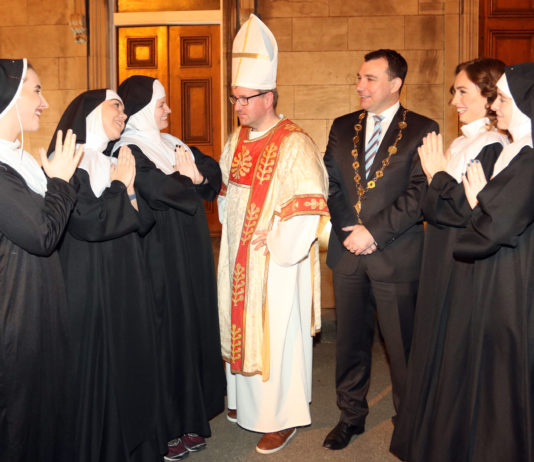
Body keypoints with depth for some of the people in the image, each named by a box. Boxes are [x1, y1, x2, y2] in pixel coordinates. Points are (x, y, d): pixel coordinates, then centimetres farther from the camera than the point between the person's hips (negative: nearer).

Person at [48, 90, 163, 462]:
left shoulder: (114, 163, 14)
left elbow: (143, 223, 9)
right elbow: (89, 222, -21)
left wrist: (129, 187, -8)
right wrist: (120, 185, -9)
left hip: (126, 288, 7)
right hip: (90, 289, -7)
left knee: (131, 365, 12)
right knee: (96, 372, 0)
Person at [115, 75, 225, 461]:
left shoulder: (172, 144, 15)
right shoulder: (128, 151, -11)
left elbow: (213, 169, 10)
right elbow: (158, 190, -26)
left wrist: (194, 173, -11)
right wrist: (188, 177, -6)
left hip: (191, 254, 8)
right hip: (161, 258, -8)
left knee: (194, 328, 10)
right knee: (167, 334, -2)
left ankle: (190, 419, 21)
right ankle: (163, 430, 10)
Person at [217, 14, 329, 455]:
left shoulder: (294, 144, -16)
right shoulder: (237, 141, 9)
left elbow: (309, 204, -21)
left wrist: (276, 242, -18)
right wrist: (232, 228, 11)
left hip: (277, 261, -7)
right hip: (238, 257, 8)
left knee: (277, 334, 1)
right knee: (242, 327, 18)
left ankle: (283, 418, 17)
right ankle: (246, 399, 37)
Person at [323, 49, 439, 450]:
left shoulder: (423, 130, -3)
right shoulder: (343, 127, 11)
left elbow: (419, 194, -11)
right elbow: (332, 184, 8)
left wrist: (374, 232, -16)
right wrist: (350, 230, -5)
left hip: (397, 257, -4)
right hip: (348, 252, 4)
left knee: (402, 345, 5)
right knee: (350, 340, 14)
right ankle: (352, 414, 30)